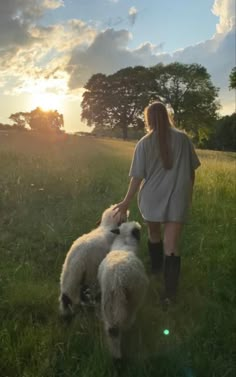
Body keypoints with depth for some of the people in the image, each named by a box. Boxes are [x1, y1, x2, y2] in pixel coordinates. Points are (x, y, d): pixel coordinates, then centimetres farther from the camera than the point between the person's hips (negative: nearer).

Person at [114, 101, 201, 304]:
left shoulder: (144, 143, -5)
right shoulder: (183, 138, -1)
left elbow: (137, 177, -6)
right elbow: (191, 170, 5)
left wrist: (127, 201, 3)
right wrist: (189, 192, 20)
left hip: (152, 198, 0)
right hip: (177, 199, 0)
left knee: (154, 233, 25)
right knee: (171, 244, 0)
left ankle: (156, 267, 46)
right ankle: (170, 291, -2)